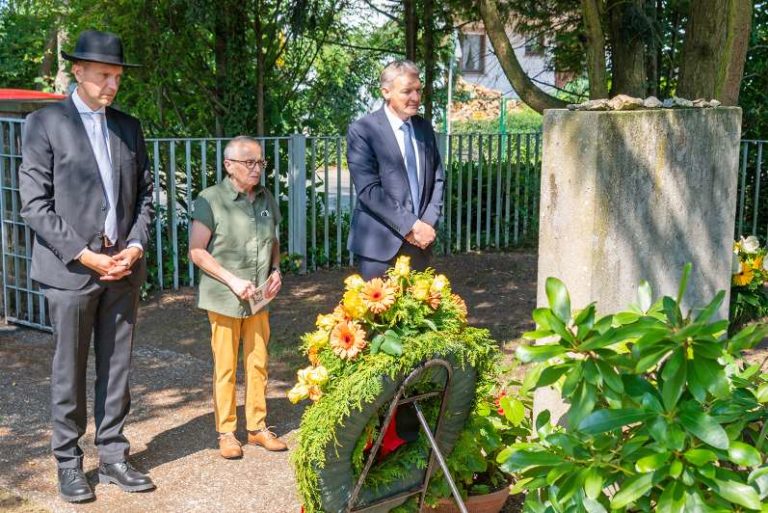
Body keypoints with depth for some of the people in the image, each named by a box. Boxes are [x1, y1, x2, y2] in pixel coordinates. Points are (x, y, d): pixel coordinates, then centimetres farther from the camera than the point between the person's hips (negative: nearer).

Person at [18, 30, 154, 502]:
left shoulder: (129, 127, 11)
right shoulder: (46, 123, -3)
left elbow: (146, 194, 13)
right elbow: (35, 203, -8)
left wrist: (136, 245, -3)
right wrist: (84, 255, -14)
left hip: (124, 268, 4)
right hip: (71, 269, -4)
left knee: (117, 369, 9)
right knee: (70, 372, 5)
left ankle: (113, 455, 20)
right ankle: (69, 463, 17)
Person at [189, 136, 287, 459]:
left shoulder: (266, 198, 7)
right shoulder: (211, 200, -10)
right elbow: (196, 251, -11)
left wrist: (276, 269, 2)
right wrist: (232, 280, -16)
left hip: (259, 299, 5)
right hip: (224, 299, -5)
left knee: (258, 363, 11)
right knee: (225, 368, 4)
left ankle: (257, 427, 23)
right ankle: (226, 432, 16)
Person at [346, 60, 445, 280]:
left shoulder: (424, 128, 10)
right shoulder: (362, 131, -9)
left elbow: (437, 179, 12)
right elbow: (369, 190, -16)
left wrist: (428, 224, -3)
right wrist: (411, 225, -17)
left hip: (420, 241, 5)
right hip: (381, 244, -5)